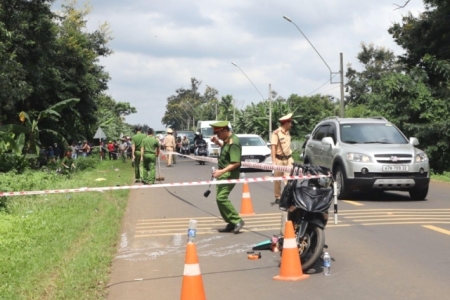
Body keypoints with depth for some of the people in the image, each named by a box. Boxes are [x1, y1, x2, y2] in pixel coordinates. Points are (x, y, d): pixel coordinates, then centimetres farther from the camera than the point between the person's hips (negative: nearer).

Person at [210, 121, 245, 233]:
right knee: (221, 198, 11)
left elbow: (236, 163, -26)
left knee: (221, 197, -19)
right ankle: (231, 224, 17)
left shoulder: (233, 143, -21)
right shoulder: (227, 140, 8)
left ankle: (237, 220, -13)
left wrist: (222, 171, -32)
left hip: (229, 174, -10)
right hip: (224, 173, 11)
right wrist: (217, 142, 16)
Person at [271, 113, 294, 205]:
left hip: (288, 158, 5)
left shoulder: (287, 132, 11)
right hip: (279, 159, -5)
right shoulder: (276, 133, -11)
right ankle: (278, 198, 13)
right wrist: (274, 161, -18)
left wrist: (291, 158, 16)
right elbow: (273, 147, -14)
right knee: (277, 179, 5)